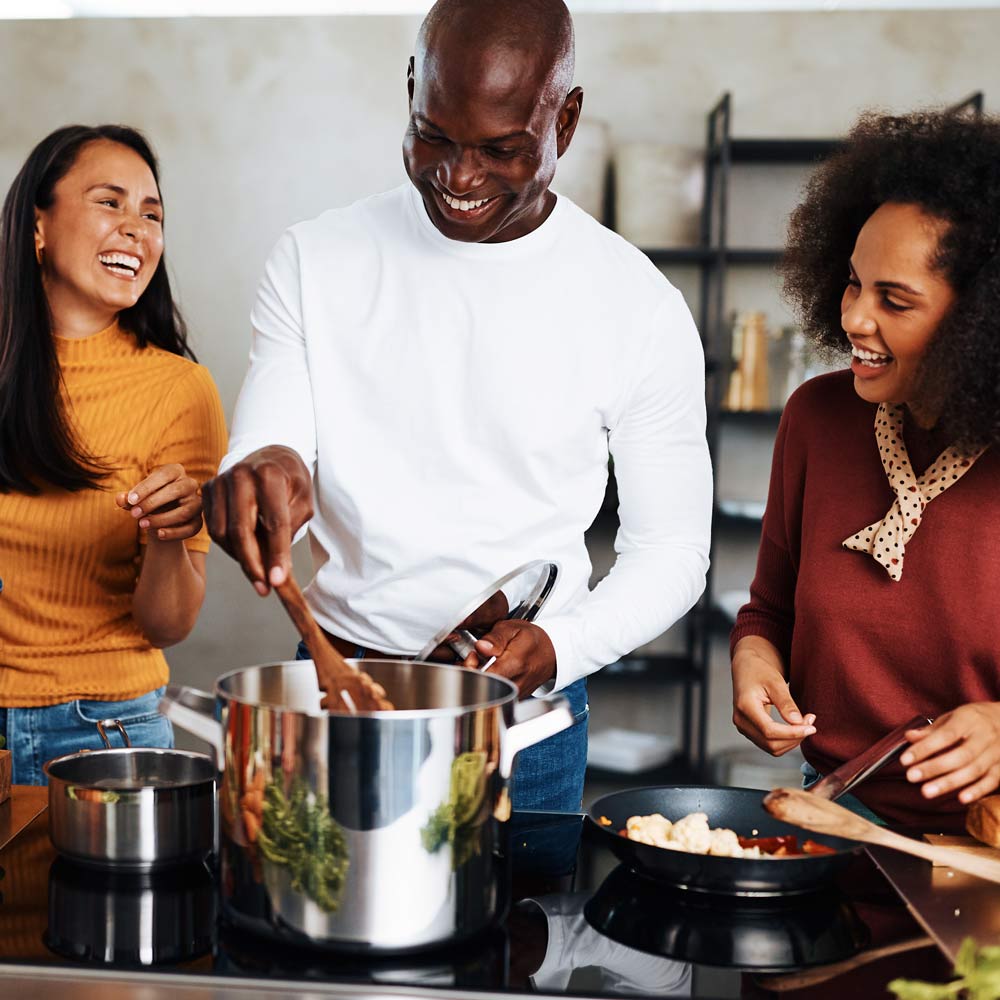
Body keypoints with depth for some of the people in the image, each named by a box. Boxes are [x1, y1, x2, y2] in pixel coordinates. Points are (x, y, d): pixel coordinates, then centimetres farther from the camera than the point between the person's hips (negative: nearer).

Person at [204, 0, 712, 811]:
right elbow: (258, 457, -3)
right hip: (333, 691, 2)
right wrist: (255, 475, -28)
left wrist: (562, 646, -19)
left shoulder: (640, 309, -6)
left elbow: (673, 547, -1)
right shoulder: (317, 262, -2)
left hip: (524, 717, -1)